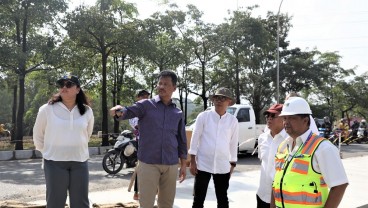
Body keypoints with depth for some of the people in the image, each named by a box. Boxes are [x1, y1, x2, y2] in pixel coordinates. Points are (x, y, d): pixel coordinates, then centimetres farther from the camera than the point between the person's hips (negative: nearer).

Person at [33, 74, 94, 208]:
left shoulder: (87, 111, 1)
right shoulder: (47, 109, -6)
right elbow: (38, 135, 7)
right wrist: (48, 152, 13)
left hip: (80, 162, 2)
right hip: (54, 163, -2)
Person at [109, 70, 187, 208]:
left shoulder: (178, 113, 10)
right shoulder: (146, 105, 1)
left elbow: (181, 141, 14)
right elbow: (128, 112, -17)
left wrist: (183, 165, 11)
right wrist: (119, 111, -40)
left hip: (171, 165, 3)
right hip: (148, 163, -3)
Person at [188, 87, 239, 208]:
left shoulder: (233, 121, 1)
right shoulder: (203, 116, -3)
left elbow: (233, 143, 7)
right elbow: (195, 138, -1)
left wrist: (232, 164, 9)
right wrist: (192, 161, -3)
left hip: (223, 167, 2)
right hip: (203, 164, -1)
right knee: (198, 198, 6)